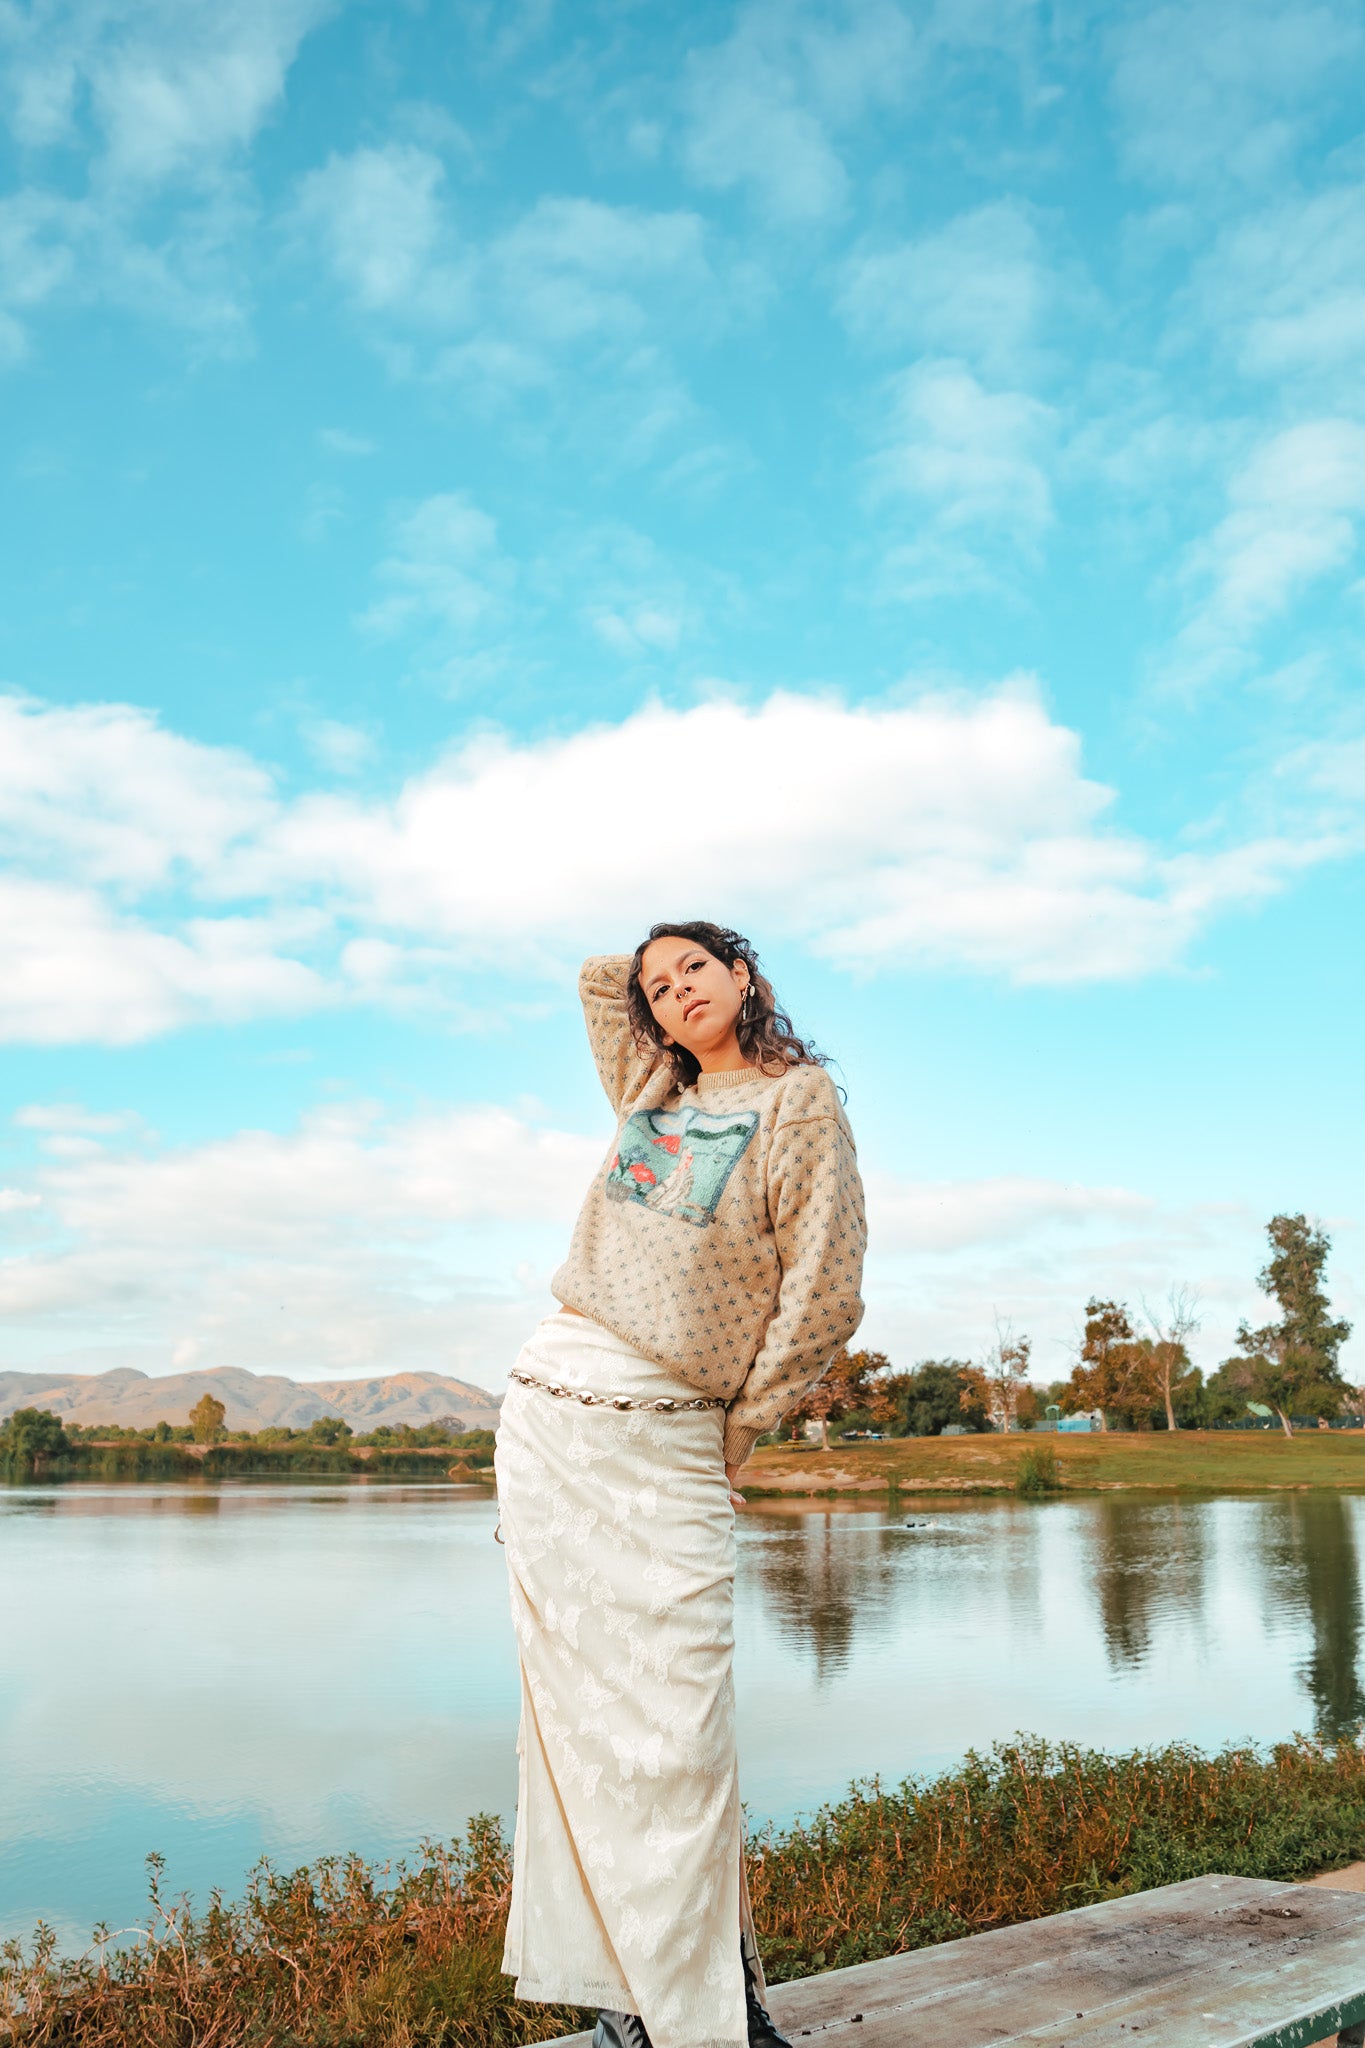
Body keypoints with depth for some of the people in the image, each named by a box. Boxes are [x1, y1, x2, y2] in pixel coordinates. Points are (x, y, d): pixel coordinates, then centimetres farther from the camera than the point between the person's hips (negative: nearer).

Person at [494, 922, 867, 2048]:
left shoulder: (799, 1098, -1)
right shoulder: (653, 1091, 15)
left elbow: (823, 1295, -5)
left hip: (666, 1445, -5)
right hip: (549, 1410, 5)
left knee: (676, 1737, -7)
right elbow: (595, 974, 35)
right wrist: (675, 990, 27)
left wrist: (739, 1432, -1)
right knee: (581, 1715, 5)